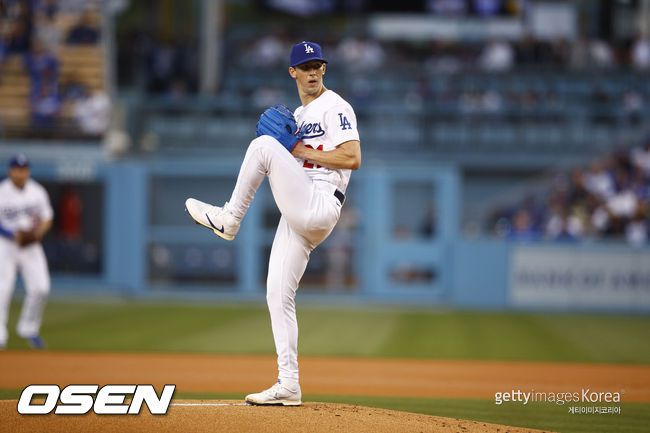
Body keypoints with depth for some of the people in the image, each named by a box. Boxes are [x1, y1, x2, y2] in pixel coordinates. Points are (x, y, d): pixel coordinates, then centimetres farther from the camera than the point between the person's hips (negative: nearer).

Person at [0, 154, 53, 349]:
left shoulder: (37, 192, 3)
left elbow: (47, 218, 10)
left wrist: (39, 232, -11)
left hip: (31, 246, 4)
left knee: (40, 287, -6)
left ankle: (29, 329, 12)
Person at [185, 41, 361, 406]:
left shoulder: (336, 108, 0)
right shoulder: (296, 116, 26)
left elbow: (352, 159, -13)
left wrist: (303, 151, -10)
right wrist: (284, 146, 8)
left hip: (319, 207, -8)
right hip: (298, 215, 8)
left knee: (263, 144, -21)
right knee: (278, 297, 3)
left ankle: (229, 219, -8)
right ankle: (288, 386, 5)